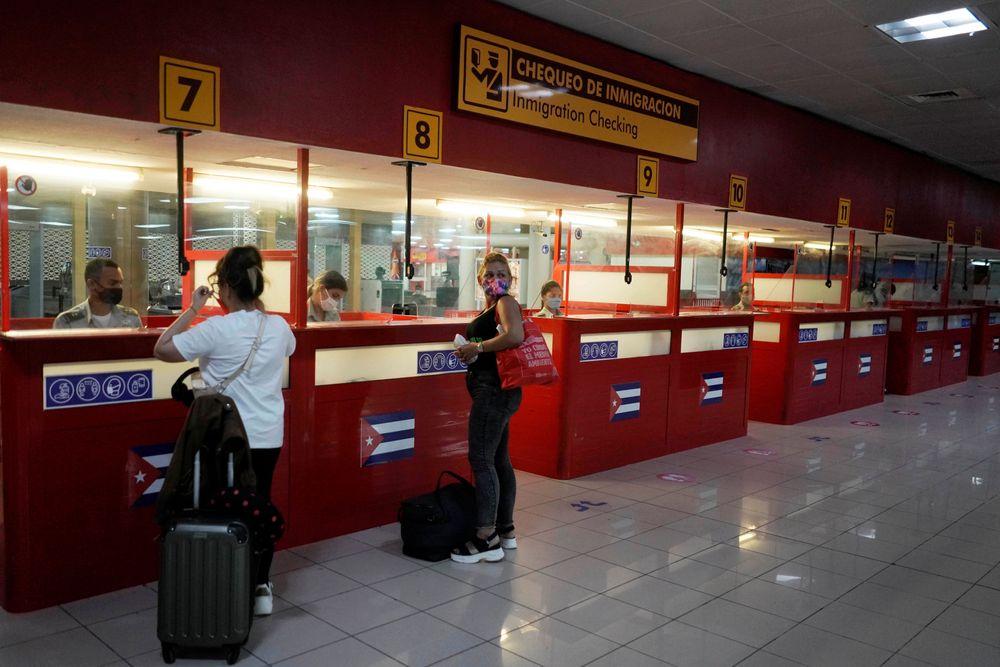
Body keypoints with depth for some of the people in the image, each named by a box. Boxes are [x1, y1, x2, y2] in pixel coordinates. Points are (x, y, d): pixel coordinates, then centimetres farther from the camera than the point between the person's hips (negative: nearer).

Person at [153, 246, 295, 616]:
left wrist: (193, 309, -3)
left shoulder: (216, 330, -18)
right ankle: (261, 588, 23)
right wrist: (256, 309, 18)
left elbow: (161, 349, -8)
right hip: (268, 437, 4)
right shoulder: (279, 327, -3)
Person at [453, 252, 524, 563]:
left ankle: (487, 539, -5)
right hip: (493, 390, 10)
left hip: (495, 390, -10)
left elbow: (515, 336, -28)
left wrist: (477, 346, -18)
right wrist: (468, 352, 8)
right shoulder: (489, 309, 19)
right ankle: (505, 531, 25)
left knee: (481, 459, -9)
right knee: (499, 460, 15)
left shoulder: (506, 302, -9)